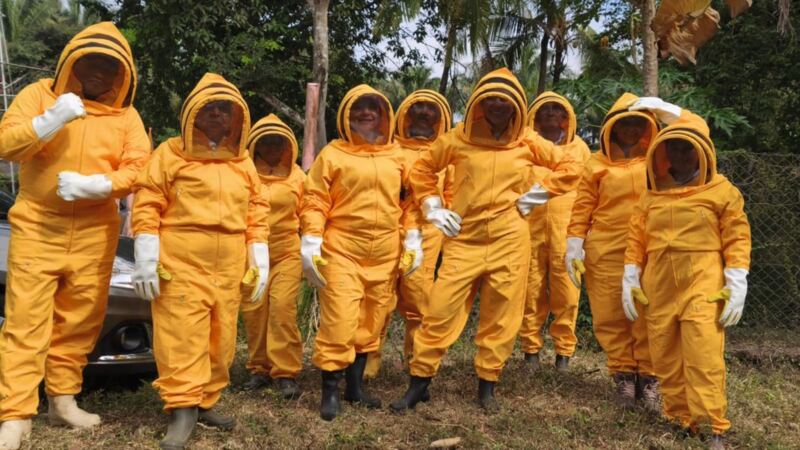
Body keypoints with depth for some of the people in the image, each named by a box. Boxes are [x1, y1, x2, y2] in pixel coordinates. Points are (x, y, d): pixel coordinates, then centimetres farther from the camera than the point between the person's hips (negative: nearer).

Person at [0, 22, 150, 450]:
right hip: (37, 227, -1)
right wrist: (50, 121, -19)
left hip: (94, 233, 2)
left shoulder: (125, 114, 9)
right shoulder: (38, 94, 6)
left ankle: (63, 399, 18)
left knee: (79, 321, 4)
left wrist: (94, 185, -16)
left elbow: (138, 167, -1)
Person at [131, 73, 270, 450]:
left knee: (221, 336, 7)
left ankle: (204, 403, 20)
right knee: (182, 333, -7)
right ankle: (183, 409, 0)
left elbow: (257, 212, 14)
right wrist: (146, 258, -9)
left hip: (229, 266, 4)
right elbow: (147, 204, -2)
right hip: (181, 261, -4)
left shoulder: (244, 163, 15)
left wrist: (259, 261, 6)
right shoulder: (171, 153, 3)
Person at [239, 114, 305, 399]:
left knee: (282, 306, -12)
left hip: (287, 252, 0)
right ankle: (259, 369, 17)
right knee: (254, 311, 2)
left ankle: (286, 373, -6)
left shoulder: (296, 175, 6)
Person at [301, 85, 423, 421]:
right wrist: (311, 243, -10)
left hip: (385, 254, 4)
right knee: (339, 321, -8)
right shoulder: (333, 153, -1)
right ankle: (330, 391, 9)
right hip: (341, 251, -4)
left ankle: (355, 386, 25)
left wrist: (412, 238, 7)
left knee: (371, 322, 10)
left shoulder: (396, 156, 10)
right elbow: (315, 201, -3)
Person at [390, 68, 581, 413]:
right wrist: (433, 208, 5)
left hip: (509, 239, 1)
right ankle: (419, 382, 11)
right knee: (441, 308, -3)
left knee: (500, 315, 6)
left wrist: (535, 195, 3)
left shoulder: (528, 143, 4)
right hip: (464, 238, -1)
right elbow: (422, 169, 13)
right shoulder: (458, 139, 1)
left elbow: (569, 169, 12)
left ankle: (487, 384, 21)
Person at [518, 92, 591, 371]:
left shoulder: (579, 147, 15)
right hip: (531, 225, 0)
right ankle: (531, 349, 10)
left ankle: (564, 351, 7)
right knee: (532, 289, 1)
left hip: (567, 229, 0)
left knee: (566, 290, -3)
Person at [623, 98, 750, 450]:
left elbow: (737, 240, 0)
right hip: (659, 286, 4)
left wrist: (736, 286, -7)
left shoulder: (721, 191, 3)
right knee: (665, 356, 8)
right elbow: (636, 240, 13)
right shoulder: (651, 194, 12)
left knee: (704, 355, -11)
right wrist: (630, 280, 8)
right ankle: (680, 420, 21)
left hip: (702, 283, -4)